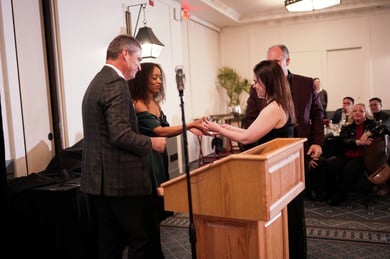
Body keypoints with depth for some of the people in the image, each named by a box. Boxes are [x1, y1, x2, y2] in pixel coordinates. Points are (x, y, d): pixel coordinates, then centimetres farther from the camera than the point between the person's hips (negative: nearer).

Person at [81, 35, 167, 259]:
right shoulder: (116, 84, -15)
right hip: (123, 180, -10)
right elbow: (121, 135, -24)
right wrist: (151, 143, -8)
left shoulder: (97, 82, 15)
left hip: (100, 180, 10)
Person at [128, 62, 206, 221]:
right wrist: (190, 125, -25)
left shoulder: (155, 102, 11)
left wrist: (191, 128, -3)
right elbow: (160, 131, -21)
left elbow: (166, 130, 10)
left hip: (160, 156, 8)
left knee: (163, 202, 9)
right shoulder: (138, 105, -14)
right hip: (147, 159, -8)